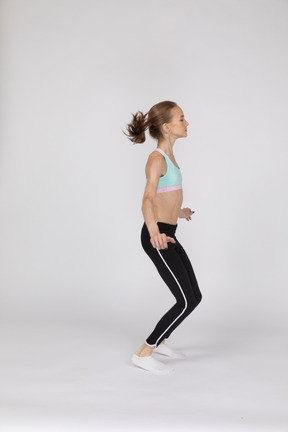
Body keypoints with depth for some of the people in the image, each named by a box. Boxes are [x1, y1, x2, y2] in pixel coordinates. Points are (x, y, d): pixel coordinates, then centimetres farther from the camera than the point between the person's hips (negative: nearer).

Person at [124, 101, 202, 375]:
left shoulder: (168, 156, 13)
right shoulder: (157, 159, -15)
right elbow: (147, 200, -29)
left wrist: (179, 211, 41)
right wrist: (155, 232, -46)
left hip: (167, 234, 9)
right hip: (158, 237, -9)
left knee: (194, 297, 15)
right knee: (186, 302, -7)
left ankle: (159, 342, 33)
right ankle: (143, 353, 4)